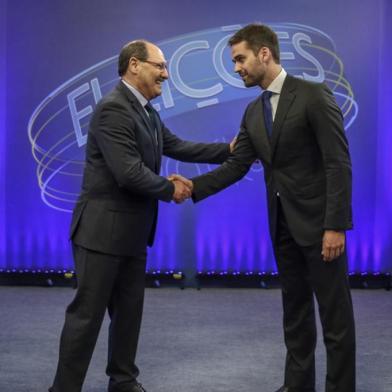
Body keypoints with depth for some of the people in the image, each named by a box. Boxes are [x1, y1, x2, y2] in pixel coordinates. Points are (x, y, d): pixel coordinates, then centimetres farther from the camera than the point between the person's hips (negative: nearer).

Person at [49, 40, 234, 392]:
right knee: (87, 313, -2)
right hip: (103, 229, -9)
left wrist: (229, 150, 8)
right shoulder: (113, 108, -19)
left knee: (129, 309, 16)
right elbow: (129, 172, -25)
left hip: (132, 230, 9)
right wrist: (171, 189, -10)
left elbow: (178, 147, 13)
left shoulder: (147, 112, 12)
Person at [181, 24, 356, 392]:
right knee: (294, 309, 15)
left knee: (335, 313, 2)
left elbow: (339, 163, -16)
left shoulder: (314, 95, -12)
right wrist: (193, 186, -9)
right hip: (282, 224, 7)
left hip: (318, 221, -7)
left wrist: (336, 226, -20)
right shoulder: (253, 112, 11)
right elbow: (236, 165, 6)